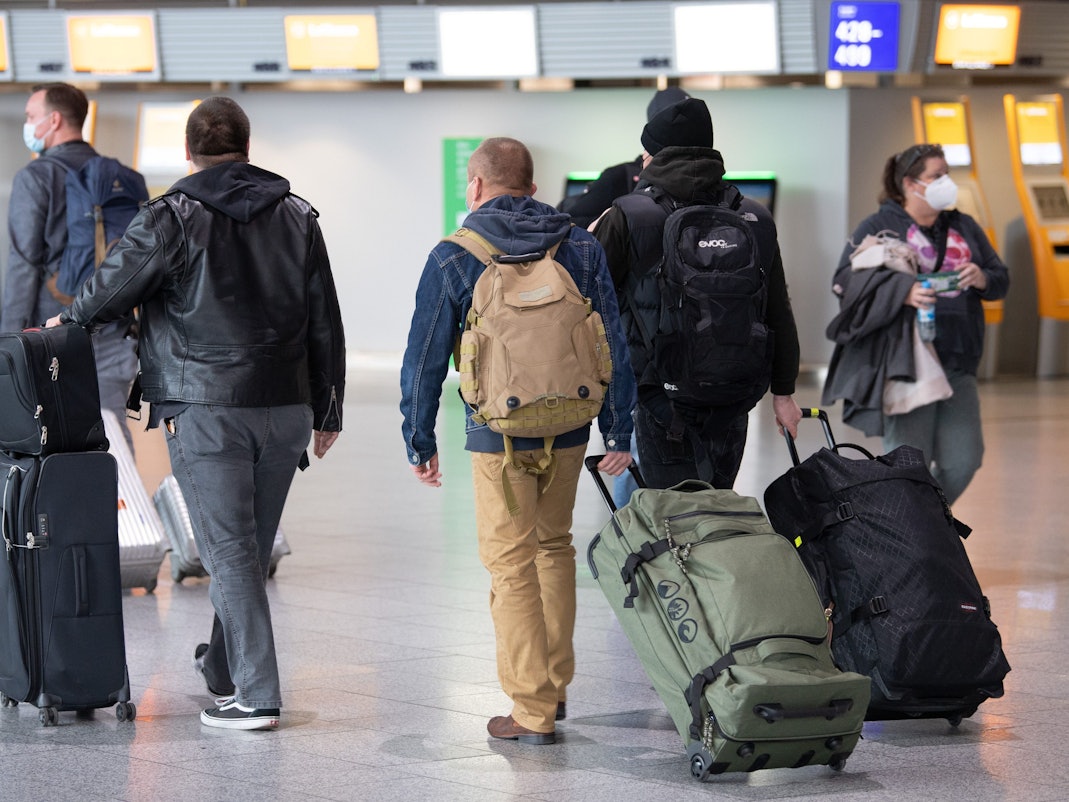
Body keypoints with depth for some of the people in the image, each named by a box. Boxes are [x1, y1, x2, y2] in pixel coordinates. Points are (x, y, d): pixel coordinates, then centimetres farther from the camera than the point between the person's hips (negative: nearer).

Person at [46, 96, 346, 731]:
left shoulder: (174, 218, -7)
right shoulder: (298, 217, 8)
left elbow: (112, 287, -3)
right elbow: (326, 325, 10)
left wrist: (67, 322, 19)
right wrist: (327, 412, 17)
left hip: (205, 410, -5)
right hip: (286, 407, 5)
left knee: (229, 550, -4)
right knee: (253, 547, 16)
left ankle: (256, 696, -8)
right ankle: (225, 667, 33)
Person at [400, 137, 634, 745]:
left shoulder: (453, 259, -4)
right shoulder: (582, 247, 4)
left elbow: (425, 358, -3)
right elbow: (615, 344, 4)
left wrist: (420, 439, 6)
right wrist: (619, 433, 10)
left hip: (499, 435, -4)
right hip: (570, 431, 4)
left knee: (512, 565, 3)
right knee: (555, 547, 21)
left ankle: (533, 712, 2)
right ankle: (556, 687, 27)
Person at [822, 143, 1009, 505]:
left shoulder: (964, 228, 17)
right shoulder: (878, 227, 0)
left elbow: (1000, 277, 17)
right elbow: (846, 279, -11)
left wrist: (982, 279, -8)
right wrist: (903, 290, -25)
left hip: (955, 362, 5)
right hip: (902, 360, -5)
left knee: (963, 458, 1)